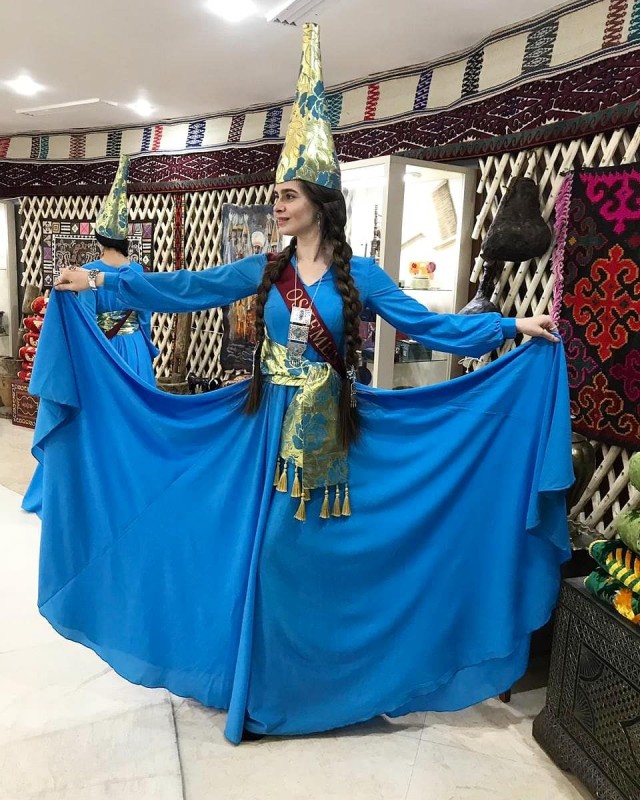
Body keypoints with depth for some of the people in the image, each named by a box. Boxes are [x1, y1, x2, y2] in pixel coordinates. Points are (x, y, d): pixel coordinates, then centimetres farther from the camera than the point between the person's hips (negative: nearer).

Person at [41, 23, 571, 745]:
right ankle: (273, 685, 30)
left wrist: (513, 326, -8)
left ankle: (337, 679, 30)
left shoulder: (358, 274, -1)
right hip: (269, 428, 2)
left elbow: (427, 324, -3)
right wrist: (102, 282, -1)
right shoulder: (265, 270, 4)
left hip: (333, 431, -2)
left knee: (332, 553, 7)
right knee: (270, 552, 9)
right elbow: (187, 289, 2)